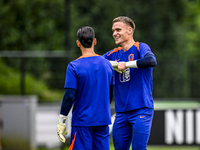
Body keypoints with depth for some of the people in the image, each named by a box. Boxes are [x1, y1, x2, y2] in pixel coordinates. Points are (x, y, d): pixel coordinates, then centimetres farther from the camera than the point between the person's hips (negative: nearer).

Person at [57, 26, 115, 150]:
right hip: (103, 121, 4)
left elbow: (69, 96, -13)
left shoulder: (74, 66, -9)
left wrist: (61, 121, -6)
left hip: (82, 121, -4)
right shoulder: (107, 64, 5)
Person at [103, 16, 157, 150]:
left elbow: (151, 61, -25)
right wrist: (114, 64, -7)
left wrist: (126, 64, -20)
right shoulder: (114, 54, 14)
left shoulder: (140, 48, -5)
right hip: (121, 112, 6)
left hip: (141, 109, -6)